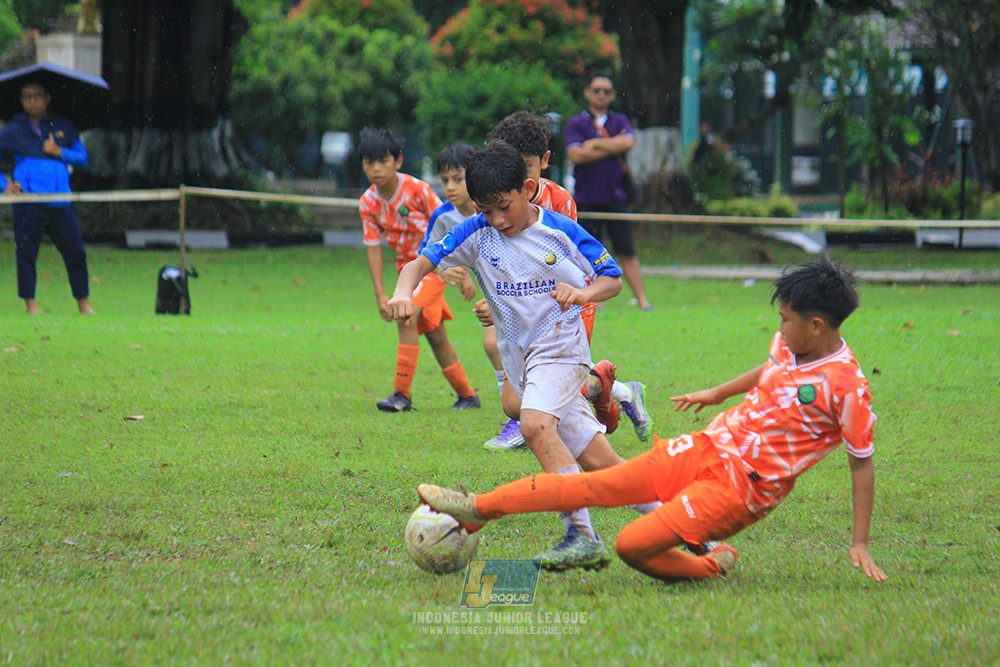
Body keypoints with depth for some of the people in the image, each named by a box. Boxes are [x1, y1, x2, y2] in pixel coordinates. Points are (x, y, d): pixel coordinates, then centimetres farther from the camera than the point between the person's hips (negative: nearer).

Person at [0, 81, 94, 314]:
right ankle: (31, 304, 4)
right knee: (26, 253, -5)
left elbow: (83, 159, 15)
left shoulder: (63, 127, 16)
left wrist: (59, 152, -2)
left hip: (60, 204, 2)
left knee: (75, 251, -1)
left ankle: (84, 303, 9)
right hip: (28, 204, -2)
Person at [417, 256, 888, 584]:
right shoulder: (788, 343, 2)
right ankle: (477, 509, 4)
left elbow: (862, 462, -12)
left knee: (632, 546, -19)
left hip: (741, 487, -7)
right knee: (596, 484, -1)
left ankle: (712, 565, 6)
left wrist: (860, 544, -11)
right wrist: (718, 393, 36)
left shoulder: (846, 386, -19)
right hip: (709, 446, 7)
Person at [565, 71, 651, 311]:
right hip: (586, 198, -1)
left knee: (627, 251, -1)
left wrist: (595, 144, -7)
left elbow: (629, 142, -8)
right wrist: (613, 149, -6)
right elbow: (575, 154, -11)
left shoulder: (620, 120, 13)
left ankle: (642, 300, -1)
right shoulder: (576, 123, 5)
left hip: (616, 197, 1)